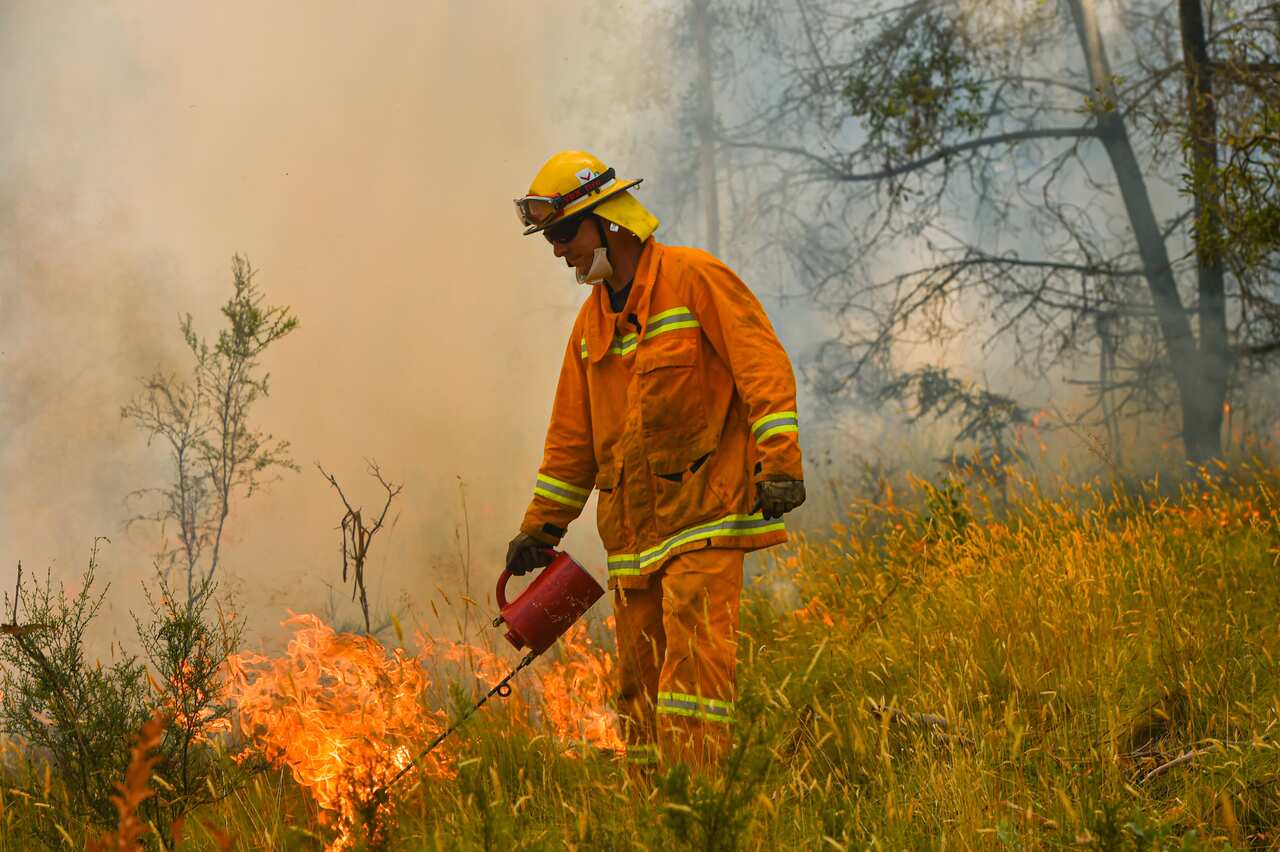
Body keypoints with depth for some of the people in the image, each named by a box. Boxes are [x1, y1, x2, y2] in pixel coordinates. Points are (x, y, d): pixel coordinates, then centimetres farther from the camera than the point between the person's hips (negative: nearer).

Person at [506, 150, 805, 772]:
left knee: (693, 650, -17)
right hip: (632, 524, 7)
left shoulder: (694, 278, -3)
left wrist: (779, 463, -19)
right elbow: (572, 434, 24)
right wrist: (541, 527, 21)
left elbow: (763, 365, -10)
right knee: (638, 670, 6)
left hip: (703, 509, -7)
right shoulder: (592, 320, 19)